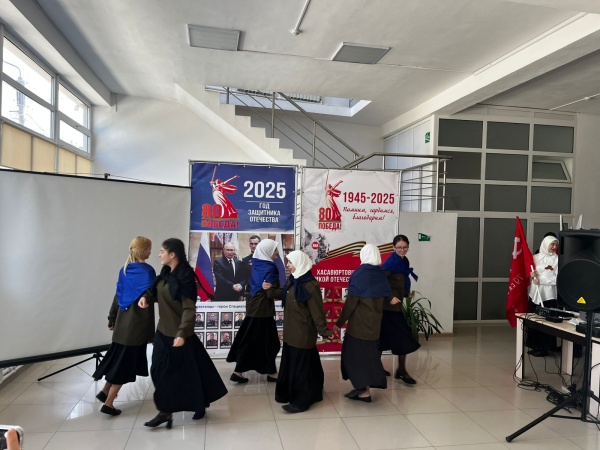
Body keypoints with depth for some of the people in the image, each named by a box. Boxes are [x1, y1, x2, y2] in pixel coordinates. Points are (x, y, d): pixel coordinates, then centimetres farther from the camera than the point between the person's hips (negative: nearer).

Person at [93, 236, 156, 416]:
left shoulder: (124, 270, 7)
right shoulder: (147, 270, -16)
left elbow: (118, 295, 12)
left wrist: (112, 318, 18)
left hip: (124, 320, 7)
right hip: (138, 322, -7)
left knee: (118, 356, 22)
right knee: (125, 361, 3)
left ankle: (105, 391, 31)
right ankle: (108, 403, 9)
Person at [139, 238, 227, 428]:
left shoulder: (185, 277, -20)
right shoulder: (166, 272, 3)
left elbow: (189, 309, -23)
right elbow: (156, 291, 17)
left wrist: (182, 333, -30)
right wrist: (146, 297, -5)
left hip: (178, 333, -8)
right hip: (163, 330, 8)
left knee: (186, 371, 4)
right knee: (161, 370, 12)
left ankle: (200, 405, 24)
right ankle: (165, 411, 26)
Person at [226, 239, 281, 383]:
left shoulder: (256, 264, 6)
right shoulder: (270, 268, -19)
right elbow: (271, 293, -22)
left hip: (254, 307, 8)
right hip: (263, 309, -8)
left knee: (249, 340, 13)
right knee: (267, 342, 6)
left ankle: (238, 372, 15)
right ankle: (271, 373, 19)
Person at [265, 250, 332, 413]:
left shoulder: (310, 285, -23)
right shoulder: (292, 279, 3)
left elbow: (317, 311, -21)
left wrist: (324, 331, -21)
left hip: (303, 333, -8)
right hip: (291, 330, 9)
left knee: (301, 366, 3)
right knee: (290, 364, 19)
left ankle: (302, 401, 18)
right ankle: (290, 393, 36)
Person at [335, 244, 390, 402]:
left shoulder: (359, 274, -17)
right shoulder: (381, 274, 2)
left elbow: (351, 302, -17)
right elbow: (381, 299, 8)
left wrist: (340, 322, -9)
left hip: (359, 322, -7)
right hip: (374, 322, 7)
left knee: (356, 353, 5)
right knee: (368, 353, 16)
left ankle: (364, 390, 8)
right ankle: (363, 387, 22)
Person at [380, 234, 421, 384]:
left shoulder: (404, 261, 9)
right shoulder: (391, 262, -18)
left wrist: (406, 293, 9)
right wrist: (390, 297, -24)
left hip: (394, 305, 8)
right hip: (389, 306, -8)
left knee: (384, 337, 14)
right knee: (403, 337, -2)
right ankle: (402, 371, 11)